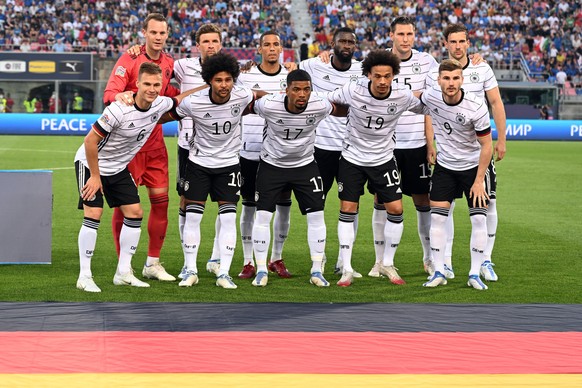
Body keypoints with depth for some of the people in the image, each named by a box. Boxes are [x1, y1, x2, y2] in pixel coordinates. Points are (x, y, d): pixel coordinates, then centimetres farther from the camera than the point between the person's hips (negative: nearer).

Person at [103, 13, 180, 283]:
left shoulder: (169, 63, 8)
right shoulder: (129, 60, -8)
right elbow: (110, 93, -18)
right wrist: (120, 96, -40)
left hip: (155, 141, 5)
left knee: (160, 199, 2)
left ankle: (153, 263, 13)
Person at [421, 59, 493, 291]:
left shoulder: (476, 107, -25)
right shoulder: (430, 97, -15)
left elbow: (486, 145, -16)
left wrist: (479, 180, -16)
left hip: (473, 166, -3)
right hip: (445, 165, 3)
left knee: (478, 218, -7)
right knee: (437, 217, -4)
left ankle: (475, 274, 3)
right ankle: (439, 272, 4)